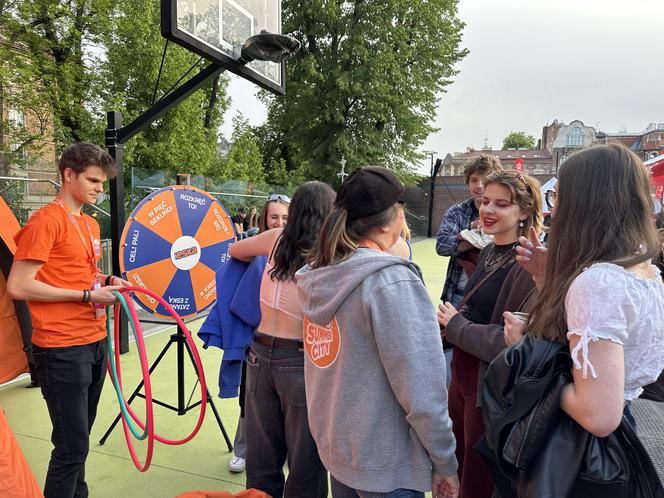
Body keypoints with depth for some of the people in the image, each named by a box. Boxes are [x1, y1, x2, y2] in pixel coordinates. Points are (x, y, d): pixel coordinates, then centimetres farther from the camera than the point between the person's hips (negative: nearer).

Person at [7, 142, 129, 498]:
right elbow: (18, 286, -16)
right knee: (72, 447, -2)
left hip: (95, 342, 8)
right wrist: (87, 295, -15)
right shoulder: (46, 221, -11)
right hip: (62, 349, -8)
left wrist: (105, 282, 5)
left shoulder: (90, 224, 14)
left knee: (79, 439, 18)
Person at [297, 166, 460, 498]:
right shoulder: (392, 281, -24)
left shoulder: (316, 274, -2)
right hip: (383, 463, -6)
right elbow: (420, 391, -23)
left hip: (332, 444, 7)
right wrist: (445, 463, -10)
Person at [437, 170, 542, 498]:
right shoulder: (489, 253, 6)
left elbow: (514, 339, -25)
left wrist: (455, 325, -15)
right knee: (458, 468, 24)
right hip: (463, 375, 8)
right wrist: (451, 321, 1)